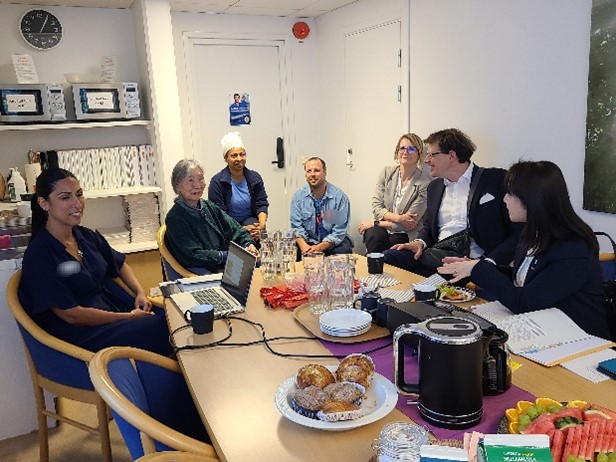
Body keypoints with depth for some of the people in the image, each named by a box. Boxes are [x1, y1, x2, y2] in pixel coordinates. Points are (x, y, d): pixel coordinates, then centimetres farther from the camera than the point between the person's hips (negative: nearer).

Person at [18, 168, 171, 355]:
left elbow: (120, 265, 22)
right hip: (79, 335, -7)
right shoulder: (39, 256, -15)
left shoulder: (87, 236, 6)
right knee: (160, 327, -21)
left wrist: (140, 293, 3)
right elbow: (71, 315, -17)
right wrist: (130, 317, -15)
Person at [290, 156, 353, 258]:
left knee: (344, 250, -33)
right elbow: (297, 226, -3)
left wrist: (319, 248, -27)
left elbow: (339, 231, -13)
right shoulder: (298, 196, -1)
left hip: (332, 243, -1)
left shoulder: (339, 196, -10)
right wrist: (303, 245, -25)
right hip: (308, 241, 2)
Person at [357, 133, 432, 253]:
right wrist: (398, 218, -17)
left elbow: (410, 223, -10)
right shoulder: (386, 173, 4)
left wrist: (375, 223, -8)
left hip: (405, 236, -2)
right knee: (374, 235, -30)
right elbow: (376, 207, 0)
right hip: (382, 230, 3)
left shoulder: (425, 183, -9)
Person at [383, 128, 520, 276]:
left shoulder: (496, 179, -1)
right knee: (386, 258, -18)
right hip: (435, 253, 6)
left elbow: (518, 231, -6)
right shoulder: (435, 186, 20)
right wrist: (420, 242, 5)